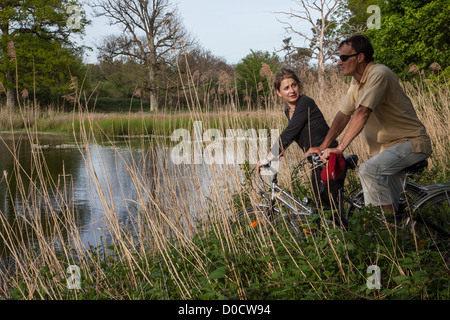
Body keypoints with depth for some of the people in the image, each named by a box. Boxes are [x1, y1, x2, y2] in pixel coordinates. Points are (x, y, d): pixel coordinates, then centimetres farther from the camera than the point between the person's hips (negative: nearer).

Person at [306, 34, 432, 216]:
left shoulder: (379, 74, -20)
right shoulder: (357, 81, 9)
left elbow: (362, 112, -29)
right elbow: (343, 114, 11)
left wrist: (340, 148, -32)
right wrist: (323, 146, 4)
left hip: (411, 142, -9)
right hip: (388, 146, 10)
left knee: (368, 170, -28)